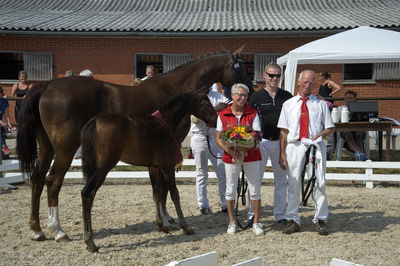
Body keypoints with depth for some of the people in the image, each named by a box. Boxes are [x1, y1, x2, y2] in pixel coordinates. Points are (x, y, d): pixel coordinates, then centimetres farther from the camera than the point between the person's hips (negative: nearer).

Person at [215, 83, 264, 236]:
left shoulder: (253, 114, 2)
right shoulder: (223, 115, 2)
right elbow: (218, 138, 2)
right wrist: (229, 150, -15)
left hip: (251, 156, 0)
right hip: (230, 157, 0)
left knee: (255, 190, 3)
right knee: (230, 190, 7)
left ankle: (256, 223, 15)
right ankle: (232, 222, 21)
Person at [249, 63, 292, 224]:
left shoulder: (287, 96, 7)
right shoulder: (256, 97, 1)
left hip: (281, 142, 2)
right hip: (261, 142, -2)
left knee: (281, 179, 8)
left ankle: (280, 214, 18)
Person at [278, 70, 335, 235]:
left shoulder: (321, 104, 10)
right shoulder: (288, 104, 11)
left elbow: (330, 128, 12)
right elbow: (283, 131, 7)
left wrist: (319, 135, -8)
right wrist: (282, 153, 1)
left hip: (316, 146, 0)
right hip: (294, 146, 0)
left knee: (319, 184, 1)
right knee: (293, 184, 3)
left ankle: (320, 220, 13)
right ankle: (293, 220, 13)